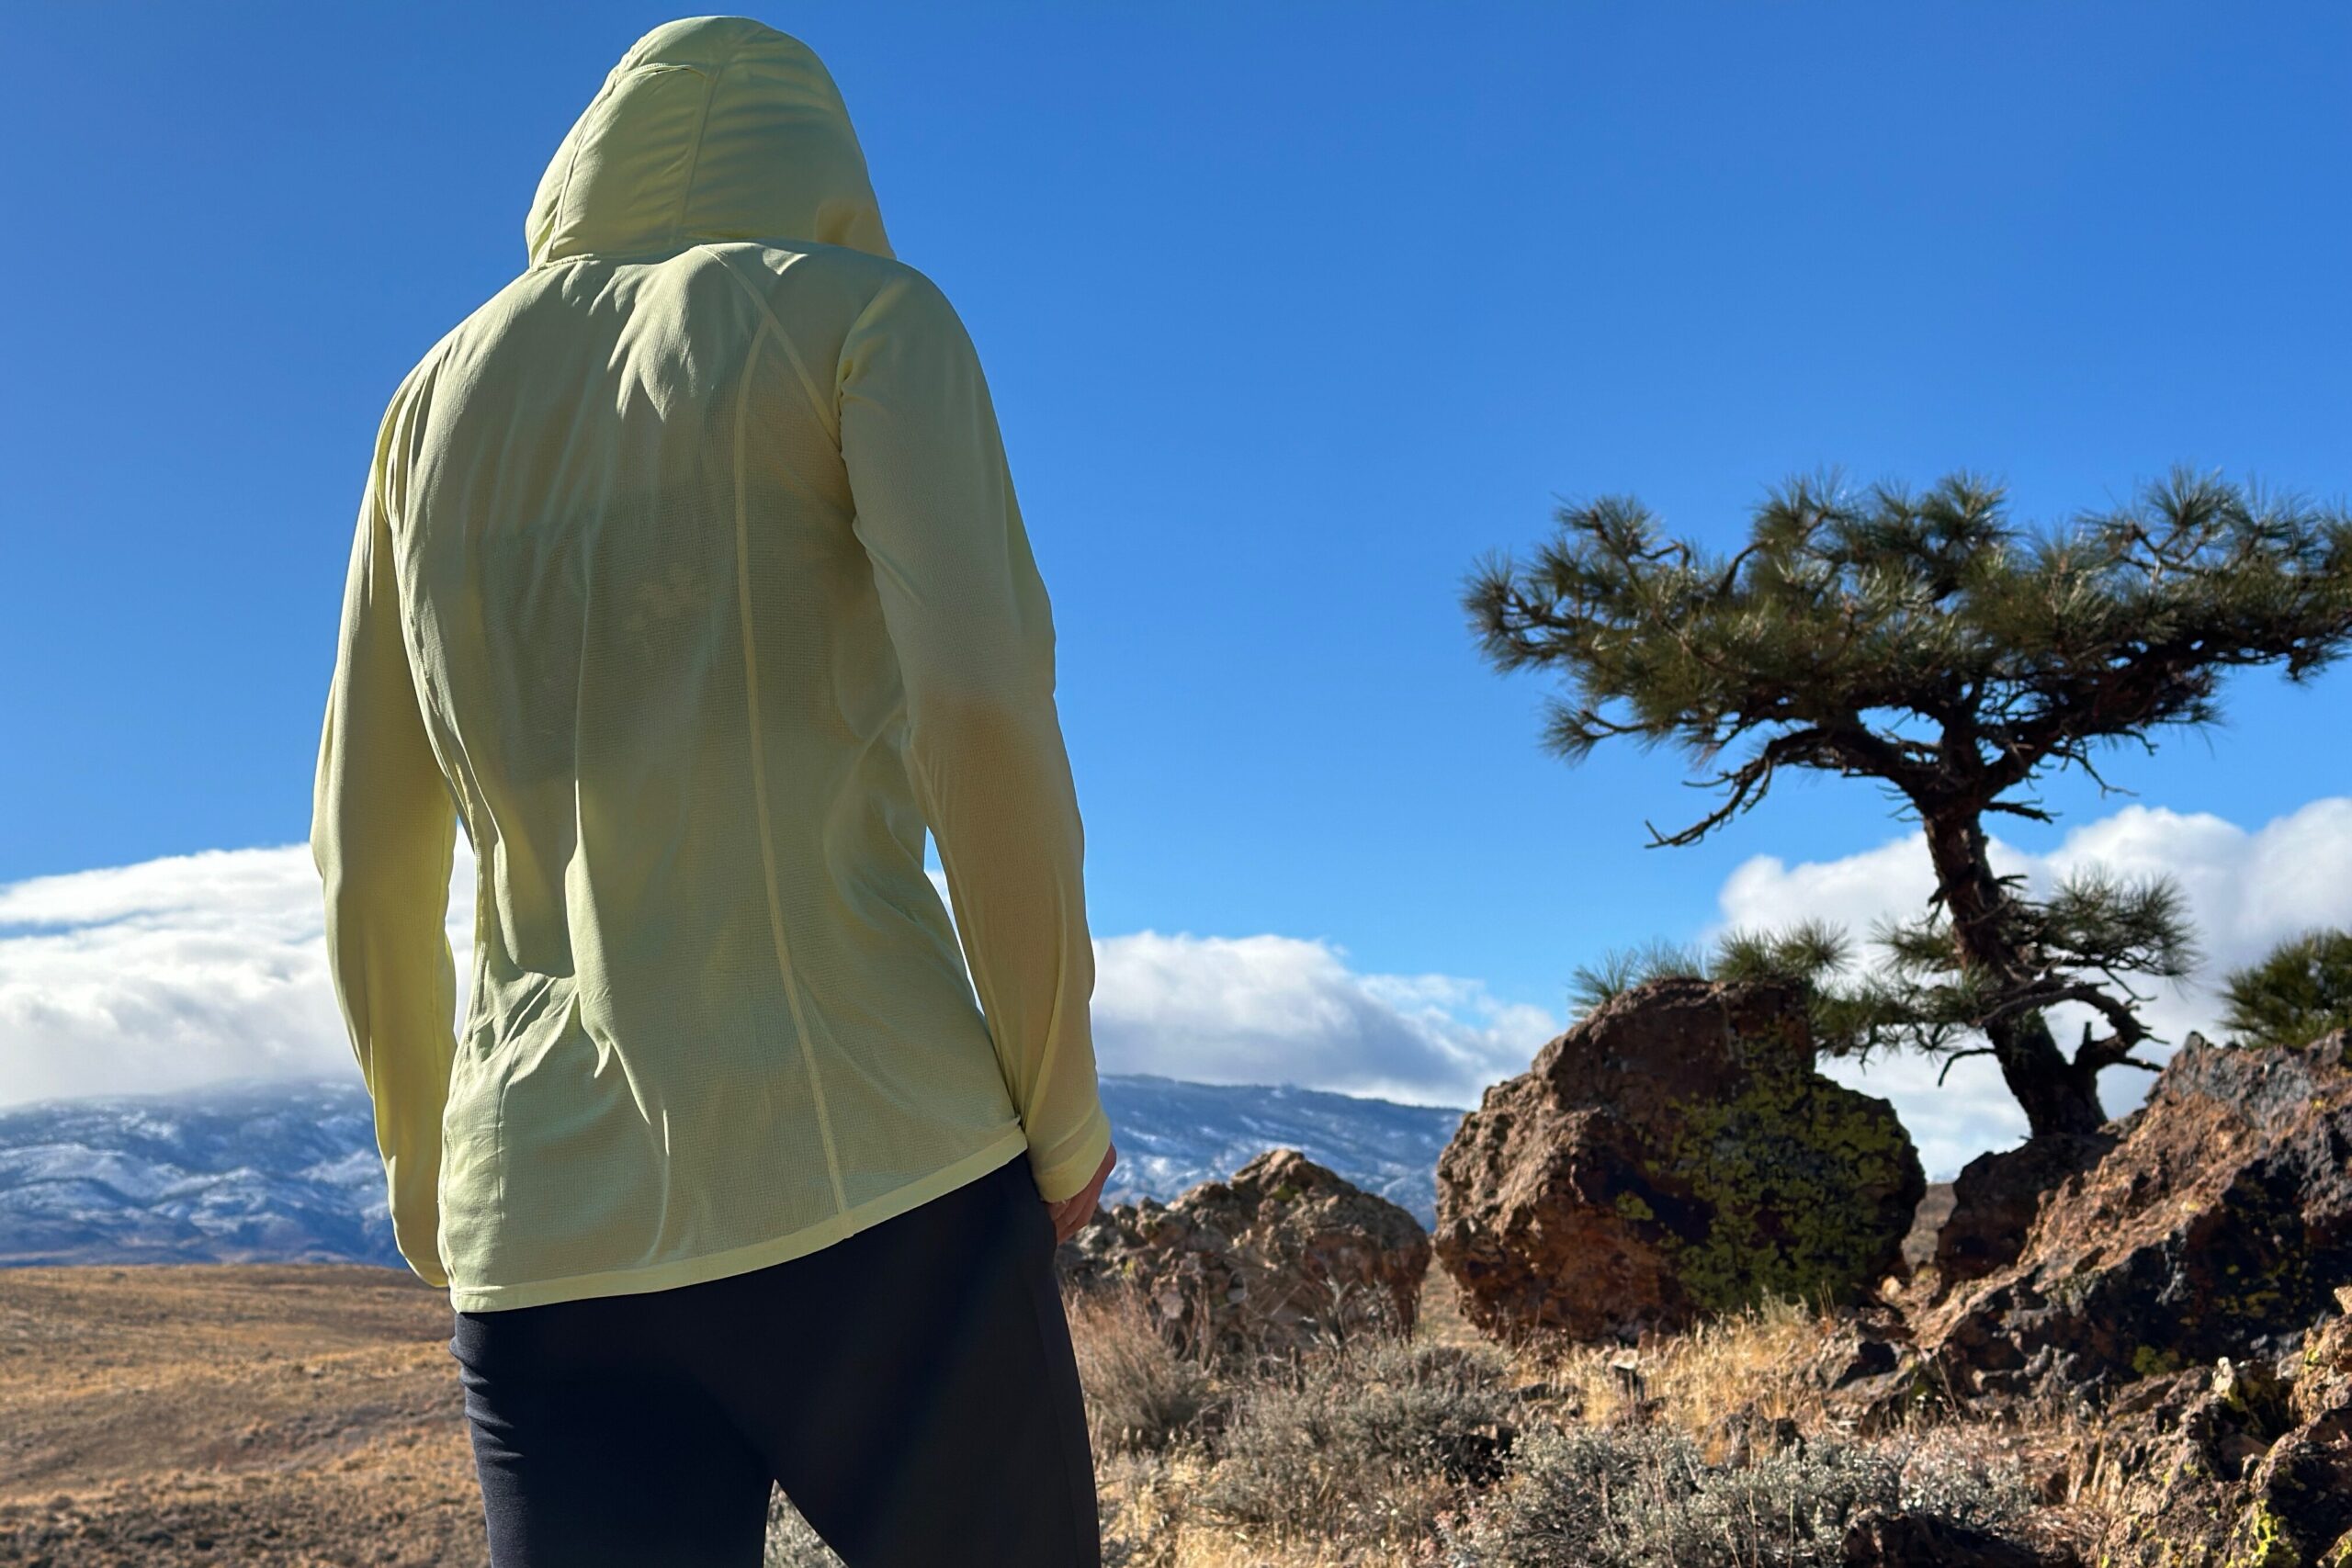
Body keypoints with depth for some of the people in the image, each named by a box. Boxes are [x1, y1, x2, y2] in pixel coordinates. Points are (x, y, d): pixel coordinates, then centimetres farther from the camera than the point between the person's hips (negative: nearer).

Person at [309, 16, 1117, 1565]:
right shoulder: (861, 314, 4)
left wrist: (427, 1172, 28)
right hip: (872, 1170, -4)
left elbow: (370, 865, 15)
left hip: (549, 1232, 5)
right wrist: (1060, 1100, -2)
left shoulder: (444, 394, 17)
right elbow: (980, 696, -14)